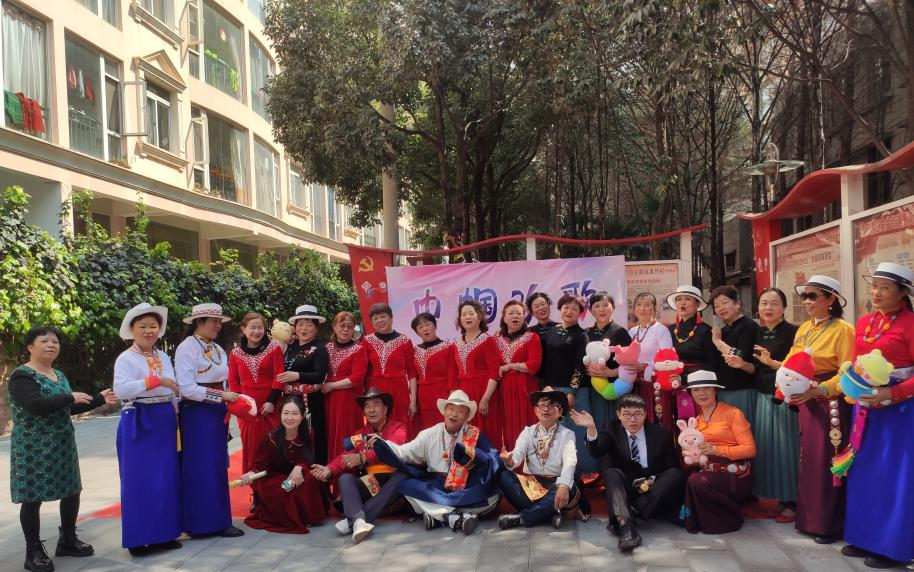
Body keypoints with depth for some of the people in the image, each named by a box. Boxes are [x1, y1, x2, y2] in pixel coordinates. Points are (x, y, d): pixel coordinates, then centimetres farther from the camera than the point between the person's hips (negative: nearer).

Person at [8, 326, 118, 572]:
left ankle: (67, 541, 28)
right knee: (33, 497, -1)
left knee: (71, 491, 11)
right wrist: (70, 397, -17)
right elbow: (37, 405, -26)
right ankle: (34, 552, 12)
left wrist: (100, 399, 9)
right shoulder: (21, 376, -11)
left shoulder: (59, 375, 14)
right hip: (33, 447, -8)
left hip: (62, 445, 8)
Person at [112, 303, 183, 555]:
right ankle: (139, 538, 6)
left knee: (167, 479, 8)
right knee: (139, 480, -3)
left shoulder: (164, 357, 12)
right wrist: (155, 380, -27)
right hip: (138, 422, -6)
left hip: (164, 421, 6)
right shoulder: (126, 358, -8)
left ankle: (164, 533, 18)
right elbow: (120, 389, -24)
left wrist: (176, 417, 13)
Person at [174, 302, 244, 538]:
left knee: (217, 468, 11)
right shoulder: (187, 348, -11)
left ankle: (218, 520, 18)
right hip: (197, 414, -8)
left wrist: (228, 402, 4)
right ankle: (203, 521, 6)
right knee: (201, 468, -3)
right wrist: (222, 396, -18)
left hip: (217, 414, 8)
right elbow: (187, 388, -18)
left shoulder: (217, 349, 13)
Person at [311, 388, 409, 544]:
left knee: (404, 474, -32)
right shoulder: (360, 434, 15)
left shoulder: (397, 428, 3)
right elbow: (347, 456, -1)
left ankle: (351, 520, -35)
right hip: (368, 484, 3)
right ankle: (359, 521, -47)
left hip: (393, 484, -3)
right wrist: (329, 470, -23)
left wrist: (362, 458, -34)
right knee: (344, 478, -21)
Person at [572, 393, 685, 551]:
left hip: (653, 490, 1)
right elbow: (596, 453, -16)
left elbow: (672, 467, 3)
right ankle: (625, 525, -52)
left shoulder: (661, 433, 4)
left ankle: (630, 514, -32)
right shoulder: (613, 432, 3)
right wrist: (591, 428, -34)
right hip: (624, 489, -1)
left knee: (676, 475, -24)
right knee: (611, 473, -29)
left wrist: (653, 480, -17)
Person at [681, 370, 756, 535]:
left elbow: (750, 449, -9)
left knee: (697, 481, -32)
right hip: (709, 472, 4)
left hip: (734, 476, -4)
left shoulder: (732, 413, -3)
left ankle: (729, 520, -7)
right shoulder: (696, 421, 14)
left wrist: (716, 450, -21)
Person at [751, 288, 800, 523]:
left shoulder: (792, 332, -7)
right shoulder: (757, 333, 11)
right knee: (766, 446, 8)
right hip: (763, 397, 6)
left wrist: (772, 362, -25)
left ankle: (791, 501, 9)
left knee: (785, 446, -3)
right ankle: (778, 498, 20)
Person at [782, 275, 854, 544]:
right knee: (807, 460, 11)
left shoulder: (842, 329, -11)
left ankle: (830, 525, 11)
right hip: (807, 402, 7)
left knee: (827, 462, -2)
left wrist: (819, 390, -26)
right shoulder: (804, 328, 12)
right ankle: (810, 518, 23)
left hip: (831, 403, -7)